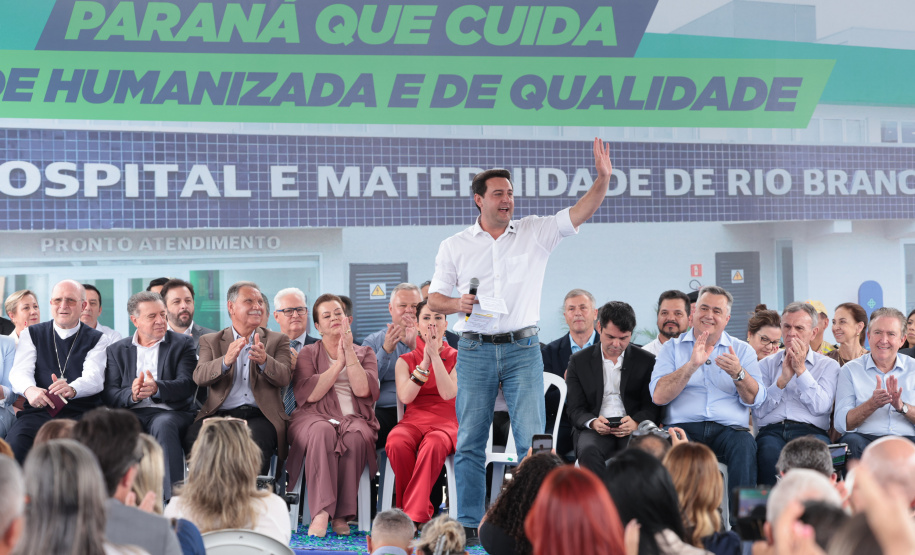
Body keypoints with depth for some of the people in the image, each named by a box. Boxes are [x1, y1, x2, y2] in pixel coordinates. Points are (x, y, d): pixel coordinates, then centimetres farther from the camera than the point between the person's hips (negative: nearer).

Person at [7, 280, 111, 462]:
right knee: (16, 441, -31)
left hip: (81, 413, -1)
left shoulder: (96, 339, 13)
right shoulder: (31, 334, 18)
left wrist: (71, 389, -28)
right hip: (39, 411, 1)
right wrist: (29, 389, -23)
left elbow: (94, 377, -4)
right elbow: (20, 371, 3)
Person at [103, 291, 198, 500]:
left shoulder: (182, 343, 13)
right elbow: (109, 395, 6)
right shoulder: (117, 350, 19)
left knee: (163, 425, -37)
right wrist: (132, 395, -17)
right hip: (133, 413, 2)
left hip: (170, 413, -1)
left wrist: (157, 388, -24)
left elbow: (188, 384, -3)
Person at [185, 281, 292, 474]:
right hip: (220, 414, 1)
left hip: (259, 415, -1)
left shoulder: (277, 340, 18)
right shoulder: (211, 341, 18)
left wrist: (264, 360, -21)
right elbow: (199, 377, -1)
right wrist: (226, 361, -22)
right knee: (193, 436, -31)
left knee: (257, 438, -36)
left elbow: (285, 378, 1)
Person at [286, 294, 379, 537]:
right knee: (322, 431, -38)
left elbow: (363, 390, -1)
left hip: (354, 418, 1)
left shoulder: (365, 353, 20)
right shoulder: (308, 353, 17)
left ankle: (342, 515, -35)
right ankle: (321, 513, -46)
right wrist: (339, 362, -3)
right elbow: (309, 394, -3)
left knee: (355, 435, -37)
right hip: (315, 417, -1)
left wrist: (349, 353, -4)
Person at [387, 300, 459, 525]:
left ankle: (413, 516, -36)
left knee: (433, 444, -39)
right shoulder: (406, 360, 13)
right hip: (413, 421, 2)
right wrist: (425, 361, -9)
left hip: (445, 422, -2)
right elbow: (405, 397, -5)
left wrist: (435, 355, -11)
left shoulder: (456, 357, 9)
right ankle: (423, 511, -22)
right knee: (396, 442, -35)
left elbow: (448, 393, -9)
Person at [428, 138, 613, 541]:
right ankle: (469, 524, 11)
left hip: (522, 348, 0)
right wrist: (457, 304, -10)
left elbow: (580, 212, -3)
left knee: (532, 440, -4)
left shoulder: (536, 232, 7)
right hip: (474, 350, 1)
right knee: (470, 442, 3)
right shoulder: (455, 246, 9)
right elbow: (433, 298, 11)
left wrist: (603, 178, -18)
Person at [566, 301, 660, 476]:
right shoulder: (579, 361, 13)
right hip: (594, 430, 0)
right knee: (588, 451, -36)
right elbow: (576, 409, 8)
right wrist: (593, 422, -16)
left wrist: (636, 422, -16)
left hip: (633, 430, 0)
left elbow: (652, 406, 7)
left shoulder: (647, 361, 12)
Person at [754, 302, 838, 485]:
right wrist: (783, 379, -1)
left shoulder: (828, 365, 18)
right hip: (771, 431, 1)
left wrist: (801, 369, -1)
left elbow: (821, 407, -1)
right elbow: (758, 411, 8)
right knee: (770, 452, -36)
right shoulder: (766, 364, 22)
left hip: (809, 431, -1)